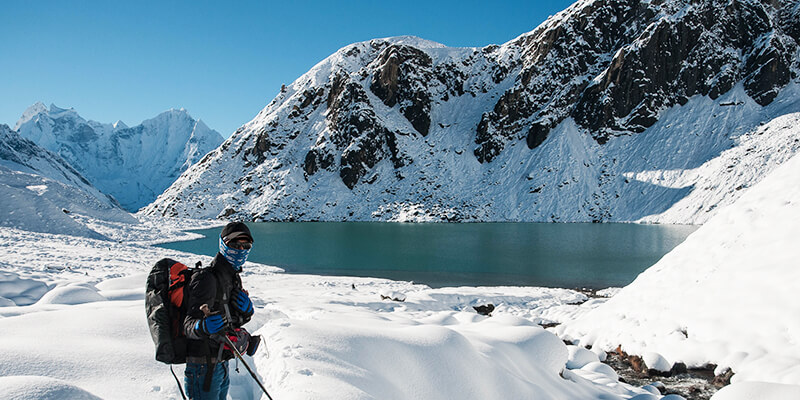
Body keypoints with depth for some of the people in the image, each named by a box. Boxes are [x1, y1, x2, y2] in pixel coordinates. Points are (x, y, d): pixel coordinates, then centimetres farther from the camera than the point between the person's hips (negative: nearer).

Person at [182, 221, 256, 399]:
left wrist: (246, 310, -5)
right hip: (204, 365, -9)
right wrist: (203, 327, -46)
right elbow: (189, 325, -24)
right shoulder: (207, 279, -19)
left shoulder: (233, 277, 9)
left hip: (221, 363, 9)